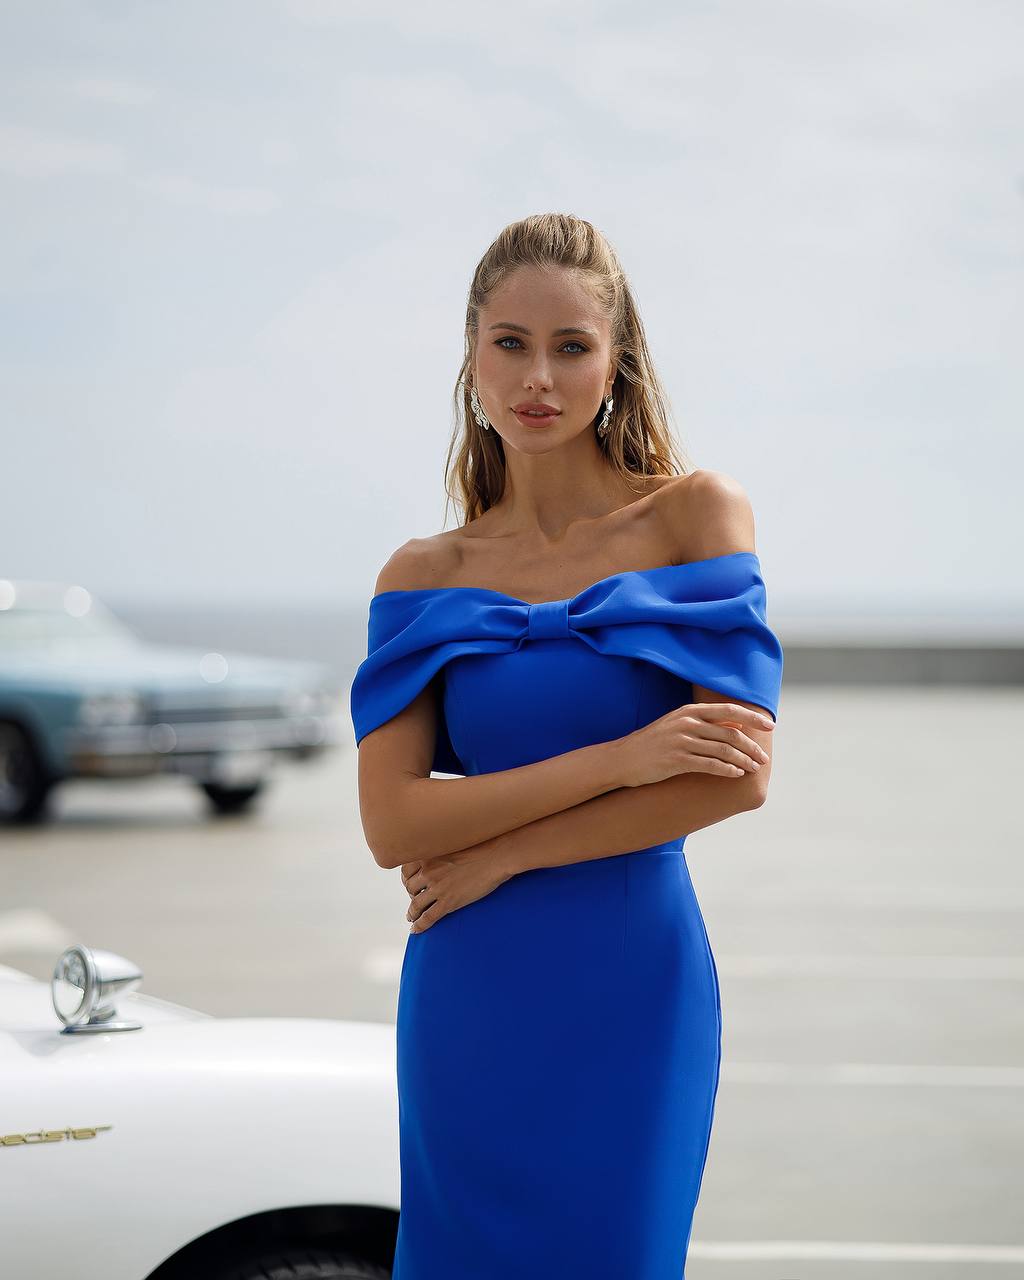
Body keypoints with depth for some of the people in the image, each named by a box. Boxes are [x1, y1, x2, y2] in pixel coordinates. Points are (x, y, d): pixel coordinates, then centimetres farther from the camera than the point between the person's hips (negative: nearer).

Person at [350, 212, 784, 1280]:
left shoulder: (697, 513, -3)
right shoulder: (424, 577, 3)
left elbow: (738, 776, -11)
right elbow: (391, 824, -7)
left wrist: (499, 854, -9)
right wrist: (621, 758, -16)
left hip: (633, 989, -2)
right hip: (469, 999, 2)